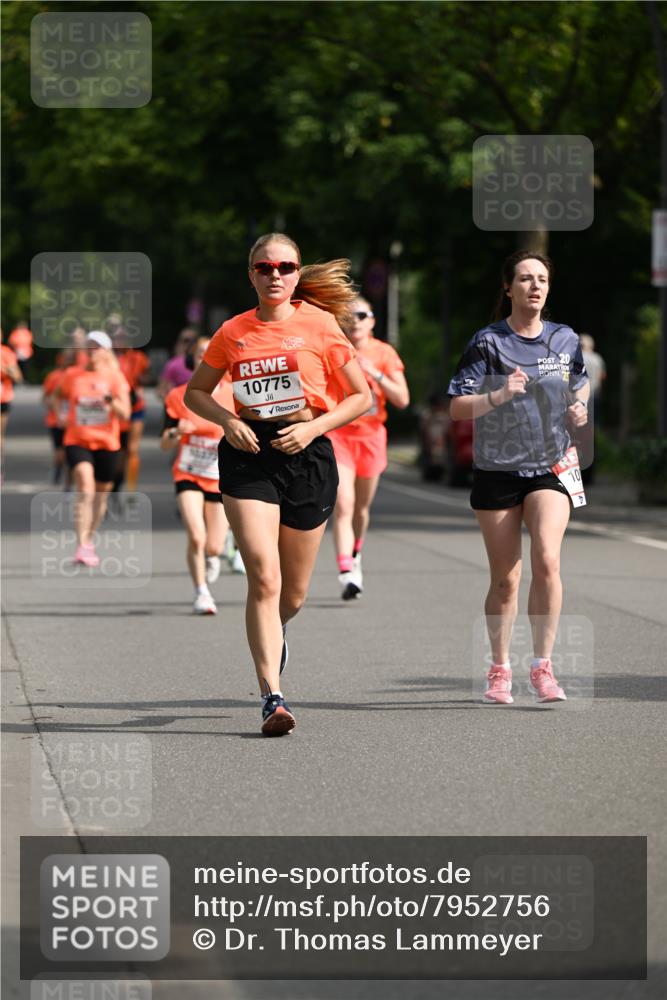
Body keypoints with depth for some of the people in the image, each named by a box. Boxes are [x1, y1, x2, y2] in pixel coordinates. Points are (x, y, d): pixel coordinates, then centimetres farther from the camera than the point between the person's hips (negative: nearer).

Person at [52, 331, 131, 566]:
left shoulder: (115, 377, -1)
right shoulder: (73, 375, 2)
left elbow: (125, 414, -8)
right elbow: (56, 396, 22)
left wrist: (111, 399, -26)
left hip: (107, 443, 2)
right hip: (77, 442, -1)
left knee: (101, 495, 13)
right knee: (86, 491, -21)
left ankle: (90, 540, 35)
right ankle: (82, 547, -26)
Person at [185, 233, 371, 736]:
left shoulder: (319, 324, 0)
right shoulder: (233, 333, 4)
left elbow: (362, 397, 4)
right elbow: (196, 392, 17)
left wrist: (314, 427, -11)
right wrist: (228, 421, -3)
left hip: (307, 454, 0)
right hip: (249, 454, 0)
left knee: (294, 591, 10)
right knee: (264, 578, -16)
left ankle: (272, 632, 46)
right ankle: (272, 695, -16)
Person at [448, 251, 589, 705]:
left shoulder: (565, 340, 4)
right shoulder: (487, 343, -6)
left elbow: (580, 383, 24)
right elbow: (457, 408, -10)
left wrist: (580, 407, 3)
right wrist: (499, 395, -26)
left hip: (552, 467, 1)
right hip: (497, 470, -1)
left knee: (547, 560, -19)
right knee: (505, 579, 4)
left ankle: (543, 666, -10)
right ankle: (500, 670, 21)